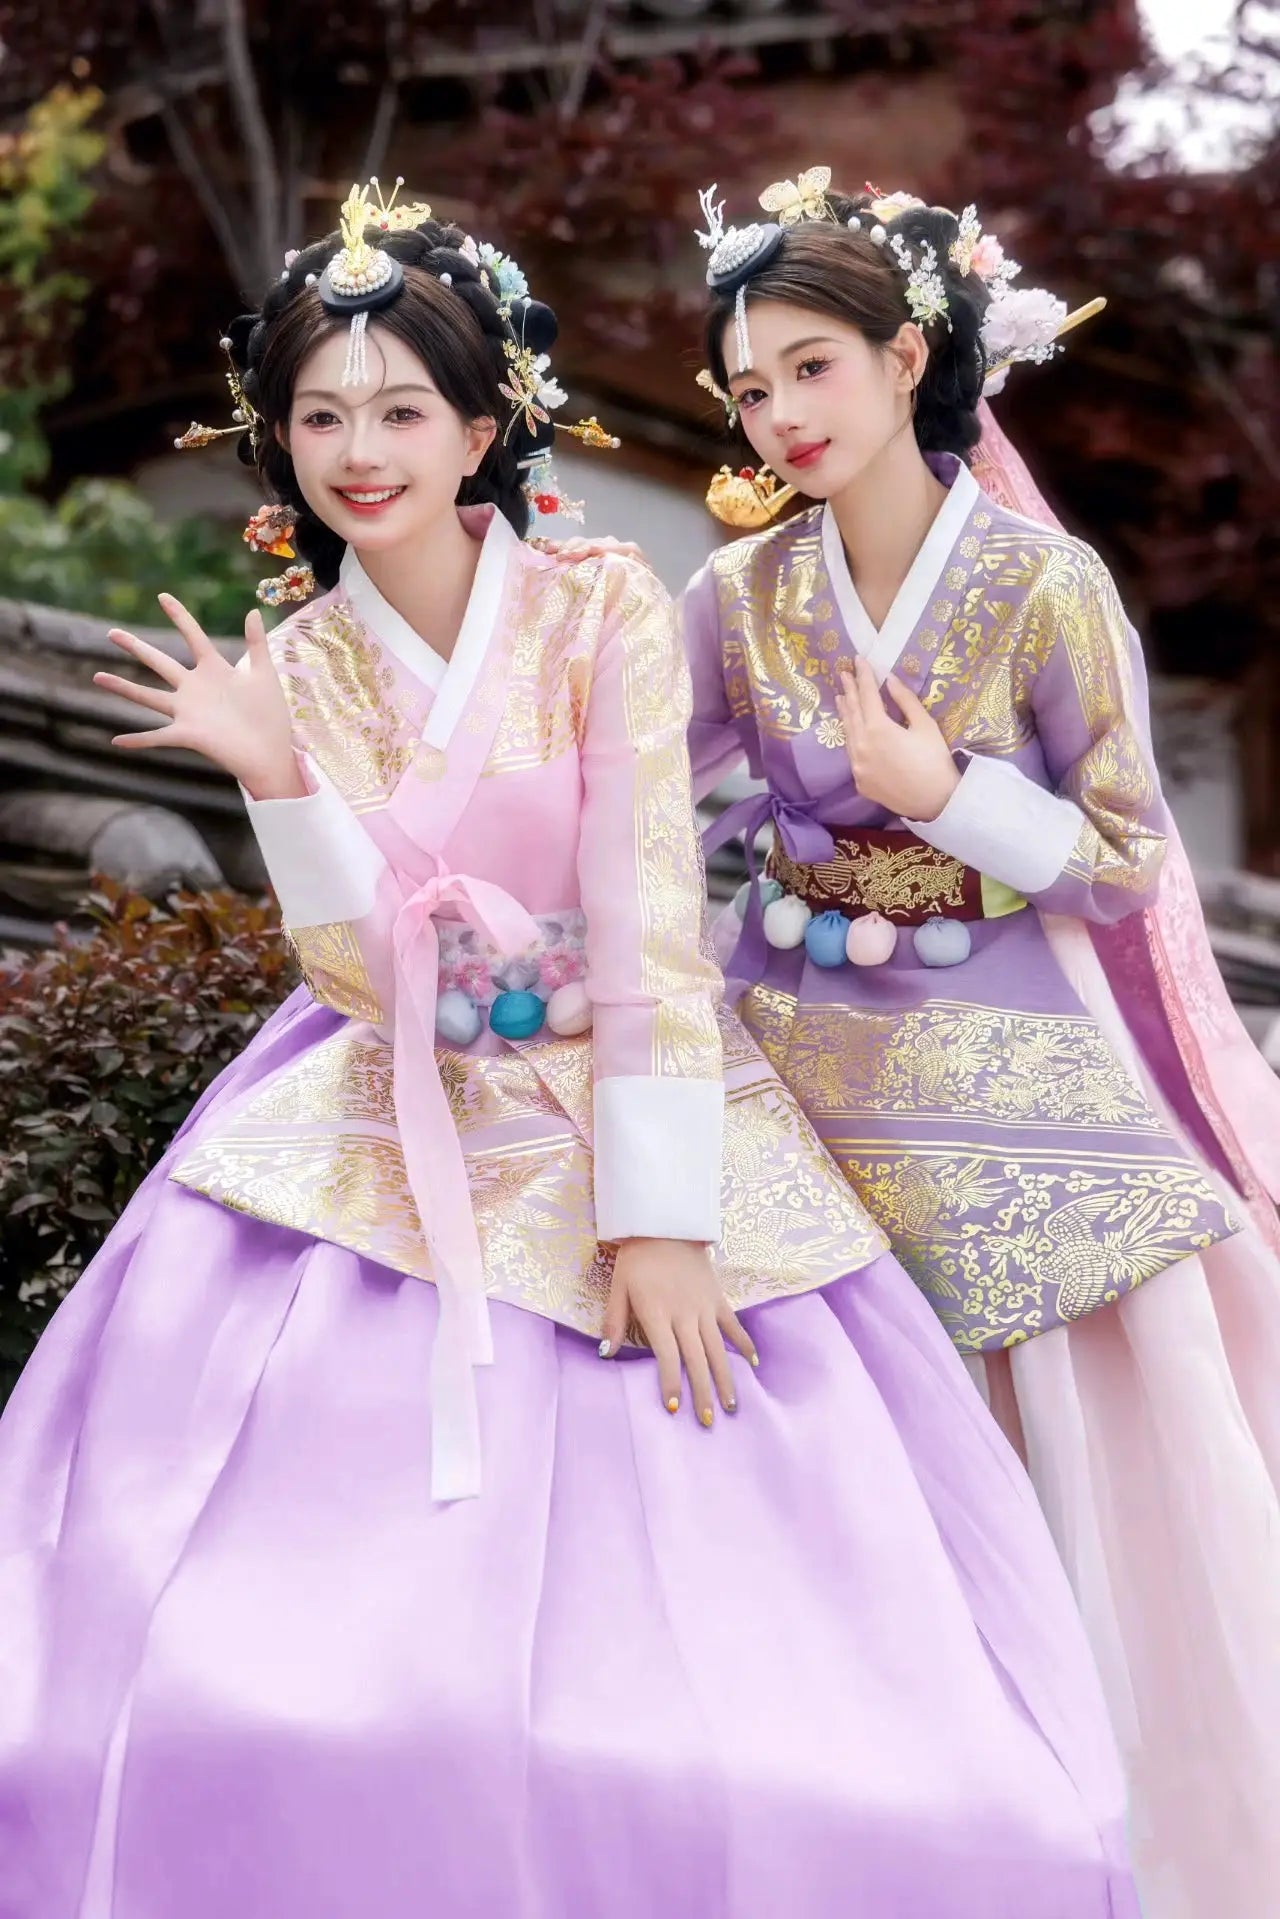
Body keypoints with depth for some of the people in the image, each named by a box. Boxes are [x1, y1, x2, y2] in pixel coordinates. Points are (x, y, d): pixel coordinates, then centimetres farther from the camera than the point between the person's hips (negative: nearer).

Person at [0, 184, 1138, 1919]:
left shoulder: (606, 618, -6)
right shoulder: (294, 667, 4)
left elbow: (648, 925, -12)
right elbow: (367, 972, -5)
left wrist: (656, 1221, -19)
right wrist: (276, 780, -19)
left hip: (617, 1116, -2)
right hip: (393, 1158, 2)